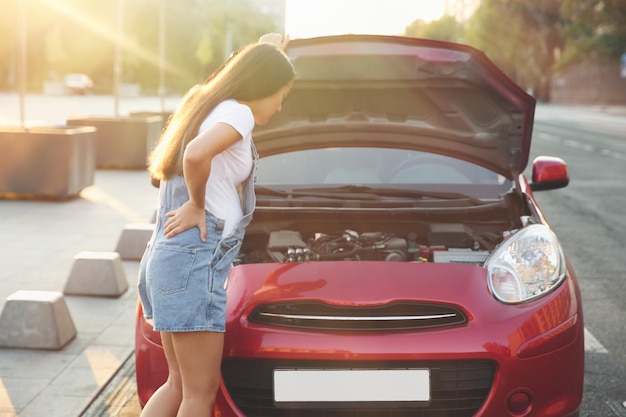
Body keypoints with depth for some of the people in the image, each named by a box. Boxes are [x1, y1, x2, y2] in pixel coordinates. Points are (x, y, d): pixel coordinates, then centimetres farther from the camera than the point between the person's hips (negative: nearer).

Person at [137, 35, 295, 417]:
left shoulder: (204, 104, 18)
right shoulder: (237, 113, -11)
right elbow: (196, 155, -31)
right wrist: (197, 206, -16)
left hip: (166, 256, 10)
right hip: (196, 259, -10)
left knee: (179, 384, 17)